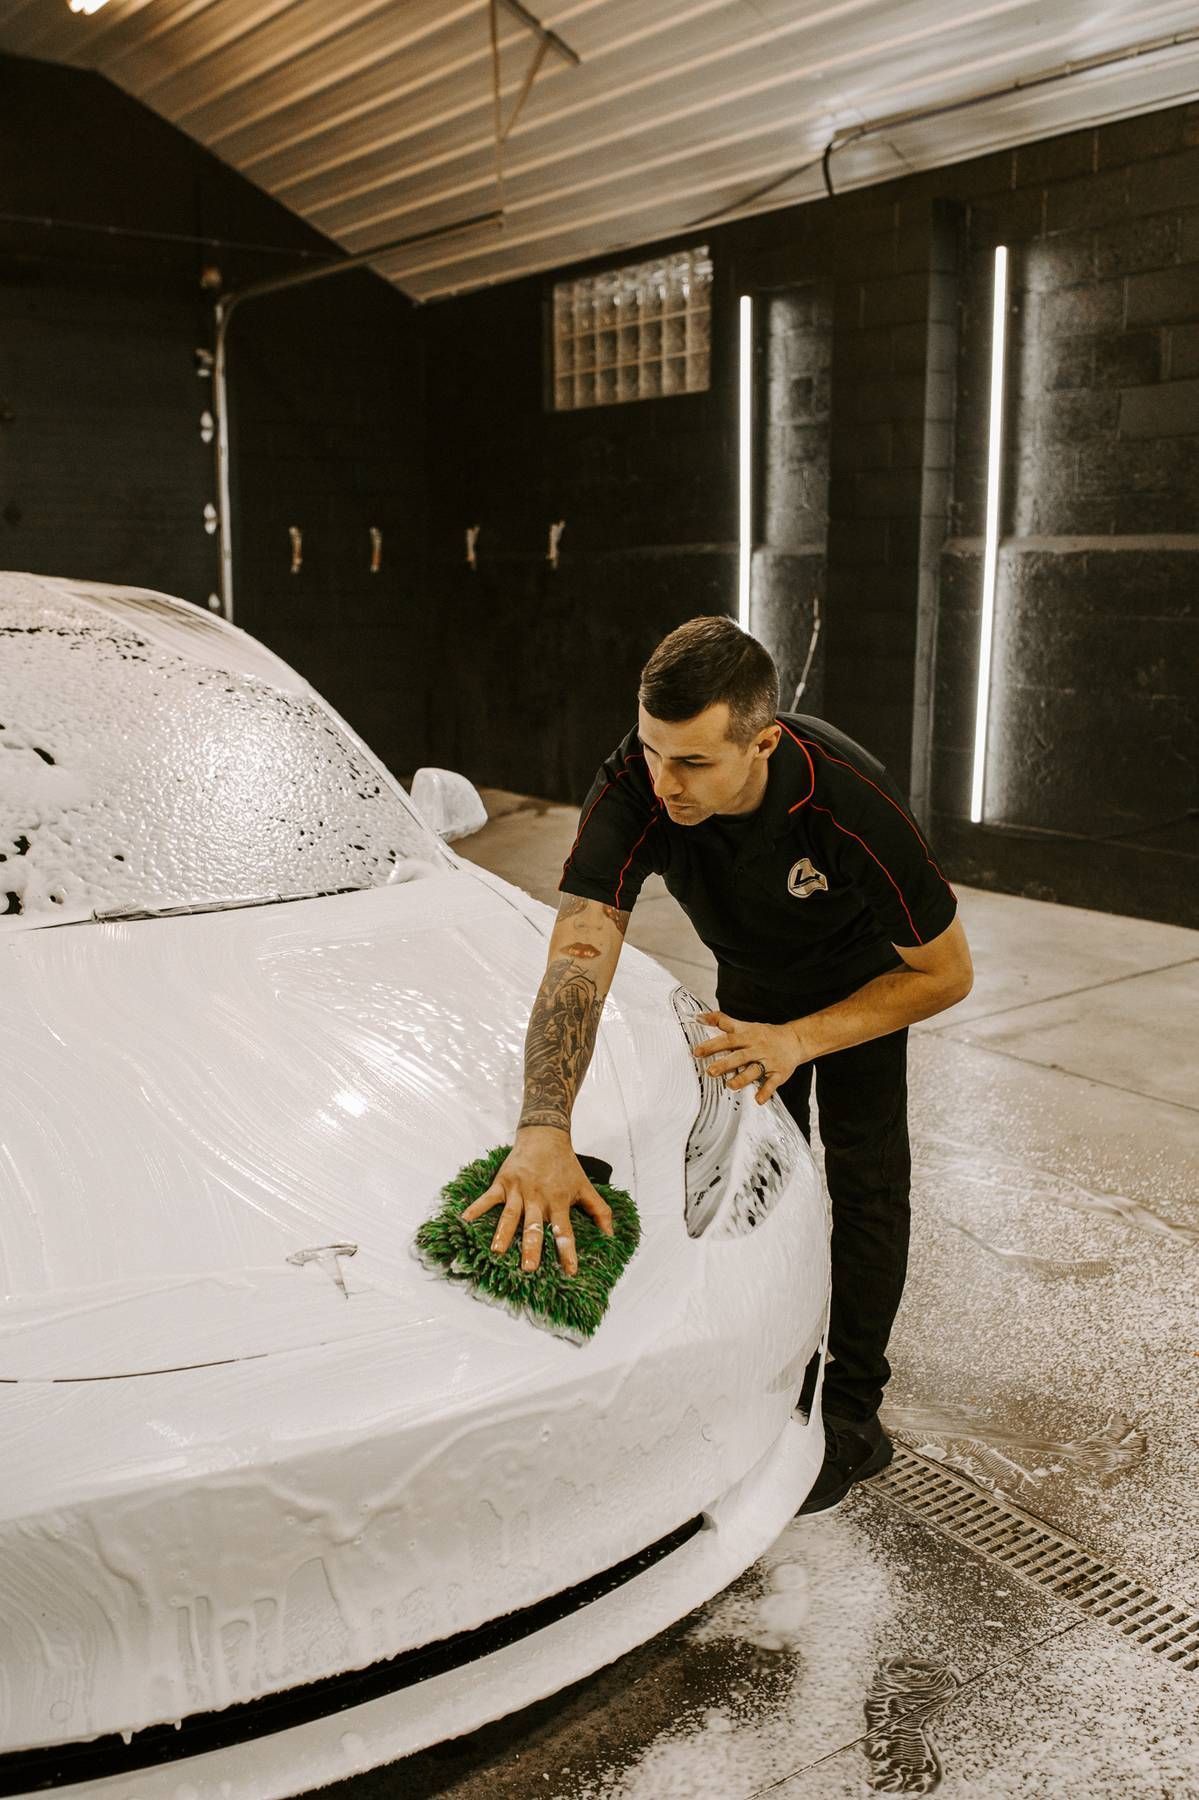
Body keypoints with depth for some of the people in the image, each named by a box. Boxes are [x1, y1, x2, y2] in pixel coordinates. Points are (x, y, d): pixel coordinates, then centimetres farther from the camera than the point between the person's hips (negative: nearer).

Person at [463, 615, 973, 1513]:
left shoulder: (851, 799, -42)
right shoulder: (633, 786, -38)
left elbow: (947, 972, -28)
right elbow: (580, 954, -47)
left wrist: (799, 1040, -36)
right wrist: (544, 1129, -60)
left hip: (865, 974, -2)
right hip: (748, 975, 3)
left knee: (863, 1175, -2)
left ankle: (853, 1413, 13)